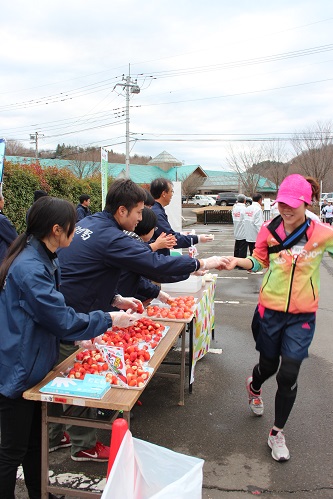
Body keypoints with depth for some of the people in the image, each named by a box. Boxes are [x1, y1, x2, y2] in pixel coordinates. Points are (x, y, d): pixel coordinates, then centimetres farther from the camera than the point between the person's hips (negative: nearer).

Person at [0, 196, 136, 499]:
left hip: (34, 366, 10)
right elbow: (62, 319, -25)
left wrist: (77, 337, 7)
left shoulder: (43, 259, 6)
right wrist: (108, 320, -14)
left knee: (35, 440, 23)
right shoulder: (29, 268, -27)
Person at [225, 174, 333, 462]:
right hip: (270, 310, 1)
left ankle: (277, 434, 22)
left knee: (288, 375, -1)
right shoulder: (269, 230, -6)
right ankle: (254, 386, 56)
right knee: (268, 365, 16)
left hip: (302, 315, -1)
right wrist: (238, 262, -12)